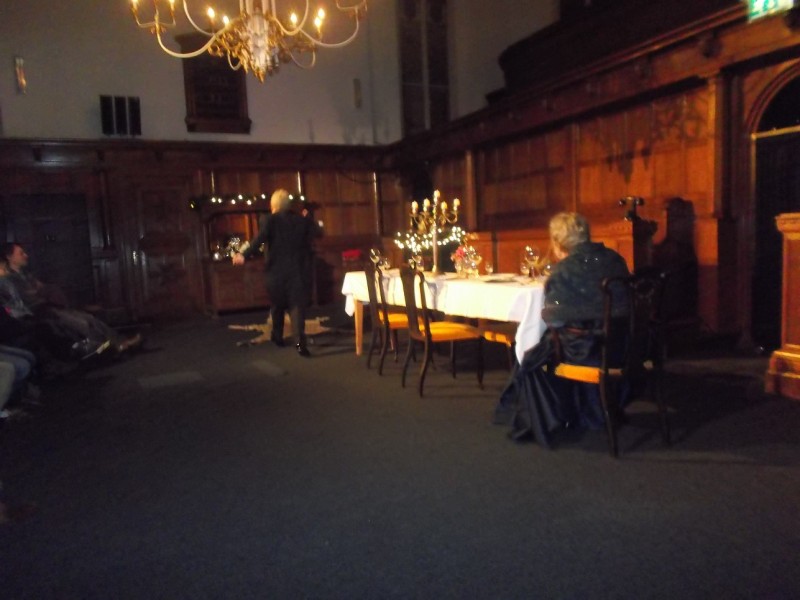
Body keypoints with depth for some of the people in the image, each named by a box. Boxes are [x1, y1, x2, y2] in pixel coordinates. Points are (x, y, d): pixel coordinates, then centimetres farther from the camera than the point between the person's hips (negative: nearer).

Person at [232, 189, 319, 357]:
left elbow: (260, 239, -19)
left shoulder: (271, 220, -4)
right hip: (297, 269, 1)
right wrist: (308, 218, 26)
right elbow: (314, 234, 18)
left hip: (277, 270, -1)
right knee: (297, 305, -5)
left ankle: (278, 337, 30)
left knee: (277, 304, 17)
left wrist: (244, 255, -25)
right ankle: (299, 342, -20)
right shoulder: (301, 219, 5)